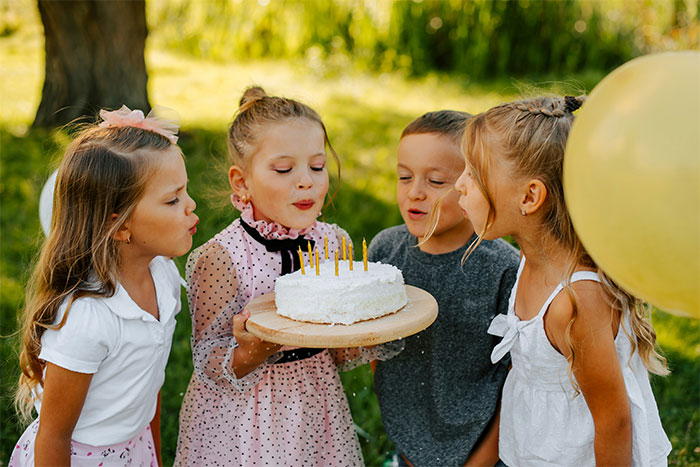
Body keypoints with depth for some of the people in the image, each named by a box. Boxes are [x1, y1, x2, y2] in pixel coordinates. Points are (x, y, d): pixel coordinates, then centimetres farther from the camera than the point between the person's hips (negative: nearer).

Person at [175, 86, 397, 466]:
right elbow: (206, 364, -14)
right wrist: (250, 354, -32)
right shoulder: (220, 257, -18)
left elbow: (339, 356, 5)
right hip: (241, 424, -4)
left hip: (316, 410, 4)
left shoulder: (335, 242, -3)